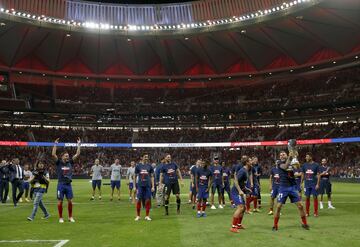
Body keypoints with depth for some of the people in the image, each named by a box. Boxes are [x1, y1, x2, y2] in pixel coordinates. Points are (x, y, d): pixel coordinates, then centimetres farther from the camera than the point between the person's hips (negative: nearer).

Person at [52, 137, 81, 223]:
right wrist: (55, 145, -16)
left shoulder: (70, 162, 7)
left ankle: (70, 217, 16)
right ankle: (60, 218, 14)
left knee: (70, 201, 4)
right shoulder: (59, 162, -1)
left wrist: (79, 145, 1)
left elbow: (78, 154, 4)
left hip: (68, 185, 3)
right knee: (60, 201, 3)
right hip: (61, 185, -3)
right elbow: (53, 155, -15)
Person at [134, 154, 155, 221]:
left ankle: (147, 216, 12)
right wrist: (135, 186, 4)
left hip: (148, 186, 1)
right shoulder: (138, 166, 3)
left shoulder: (149, 166, 6)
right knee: (138, 200, -1)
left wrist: (153, 186, 1)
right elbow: (135, 176, 8)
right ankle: (138, 216, 12)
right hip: (140, 186, -1)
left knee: (148, 200, 0)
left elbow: (152, 177, 7)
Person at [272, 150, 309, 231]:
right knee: (278, 206, -6)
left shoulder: (291, 162, 8)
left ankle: (304, 223, 19)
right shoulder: (279, 163, -2)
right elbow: (285, 167, -22)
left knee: (300, 205, 2)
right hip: (283, 188, -3)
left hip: (293, 187, 3)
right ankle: (275, 225, 6)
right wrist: (289, 157, -32)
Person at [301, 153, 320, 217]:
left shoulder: (316, 165, -3)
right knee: (307, 197, 5)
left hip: (314, 184, -2)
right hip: (307, 184, 3)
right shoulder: (304, 165, 5)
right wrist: (301, 183, 6)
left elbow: (318, 175, -3)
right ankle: (307, 212, 13)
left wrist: (318, 184, -10)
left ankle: (316, 212, 10)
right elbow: (302, 174, 11)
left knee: (315, 197, 1)